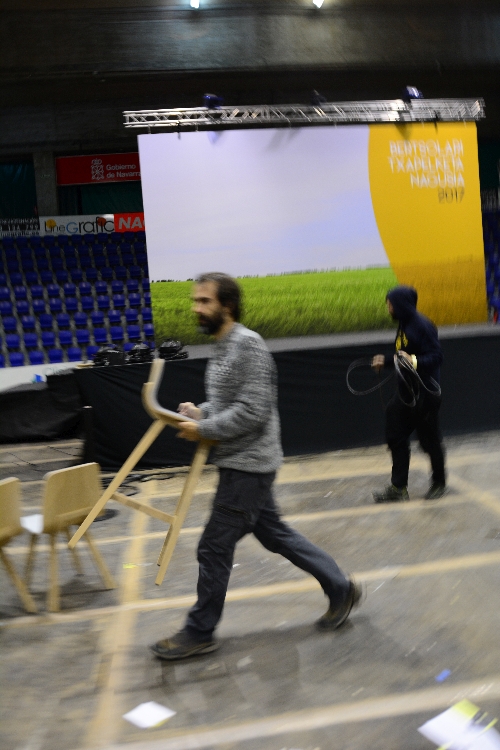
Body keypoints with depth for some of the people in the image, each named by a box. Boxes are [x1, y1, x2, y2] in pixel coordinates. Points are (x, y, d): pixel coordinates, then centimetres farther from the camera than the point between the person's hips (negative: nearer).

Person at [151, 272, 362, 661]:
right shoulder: (223, 346, 12)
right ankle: (340, 588, 29)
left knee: (214, 548, 0)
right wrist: (200, 411, 4)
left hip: (247, 465, -10)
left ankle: (199, 633, 17)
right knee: (274, 534, 18)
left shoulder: (248, 344, -18)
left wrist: (203, 430, -18)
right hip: (240, 463, 10)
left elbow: (253, 410, -24)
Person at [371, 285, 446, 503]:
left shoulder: (422, 326, -17)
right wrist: (385, 361, 19)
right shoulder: (403, 325, 10)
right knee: (396, 437, 7)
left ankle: (439, 483, 27)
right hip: (405, 392, 9)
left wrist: (414, 361, -35)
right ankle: (398, 487, 14)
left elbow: (436, 357, -22)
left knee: (429, 440, 6)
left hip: (425, 393, -9)